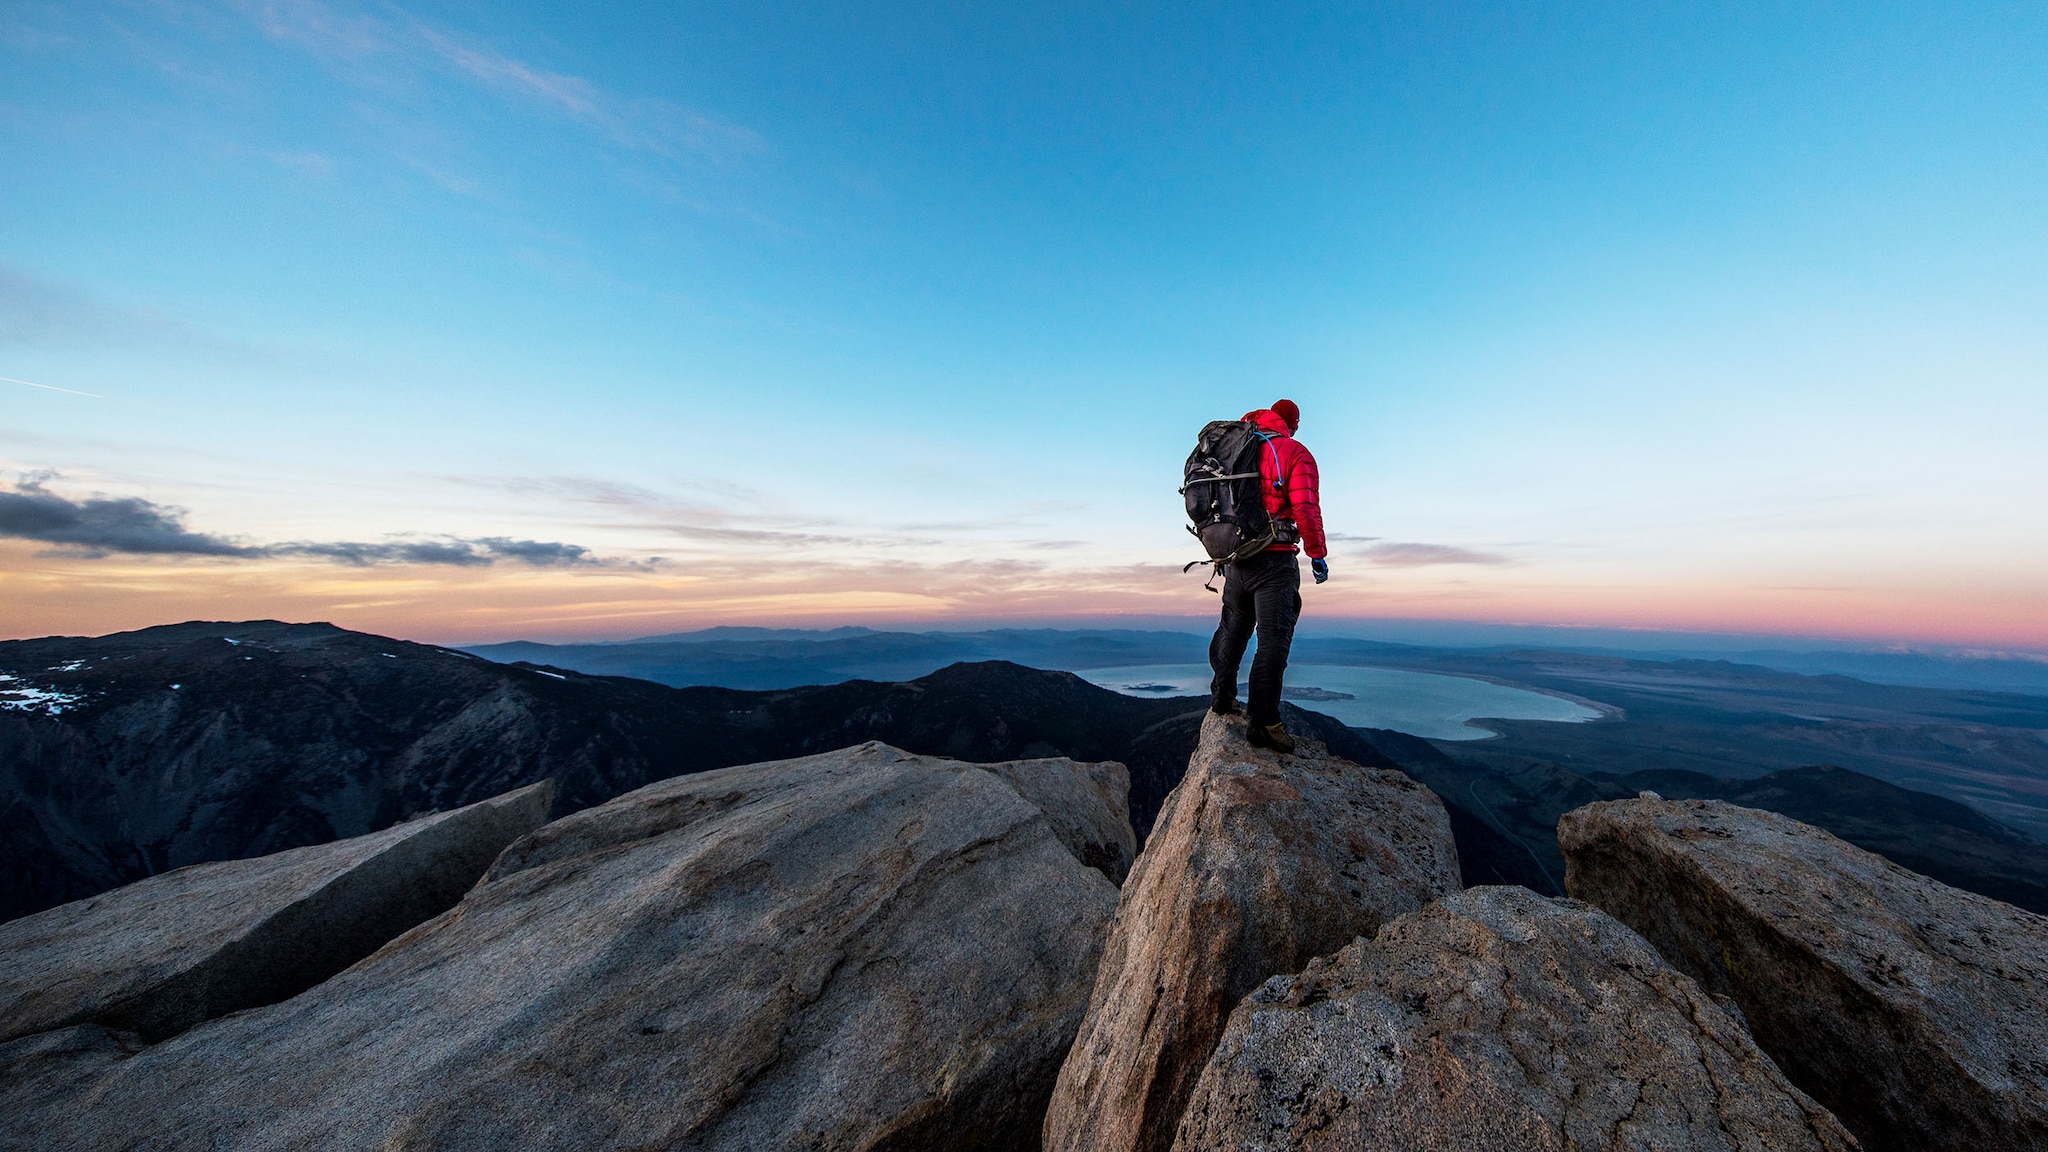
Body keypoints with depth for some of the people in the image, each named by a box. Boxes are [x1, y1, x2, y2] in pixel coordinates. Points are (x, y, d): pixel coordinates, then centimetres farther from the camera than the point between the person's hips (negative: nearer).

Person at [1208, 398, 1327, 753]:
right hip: (1275, 560, -5)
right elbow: (1305, 507, -13)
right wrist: (1318, 554, -4)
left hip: (1235, 557, 6)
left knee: (1233, 628, 20)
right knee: (1273, 638, -2)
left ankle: (1222, 697, 30)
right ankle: (1264, 721, -2)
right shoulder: (1295, 452, -4)